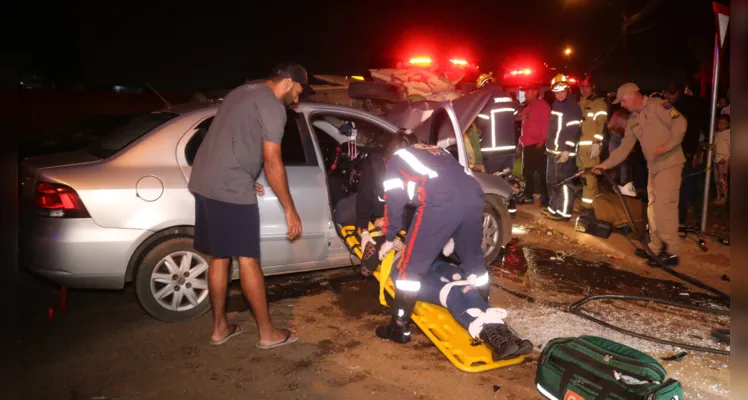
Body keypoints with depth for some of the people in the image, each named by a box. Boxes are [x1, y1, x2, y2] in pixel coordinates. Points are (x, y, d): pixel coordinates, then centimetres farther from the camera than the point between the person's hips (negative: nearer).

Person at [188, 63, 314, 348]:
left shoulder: (243, 92, 21)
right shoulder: (272, 106, -8)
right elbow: (272, 163, -12)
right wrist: (290, 210, -6)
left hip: (203, 181, 9)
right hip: (230, 188, -9)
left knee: (219, 257, 15)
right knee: (247, 260, -1)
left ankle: (219, 327, 25)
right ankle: (267, 333, 10)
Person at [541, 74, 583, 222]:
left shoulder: (573, 107, -11)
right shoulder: (555, 105, 17)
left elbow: (572, 131, -18)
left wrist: (567, 150, -23)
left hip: (565, 152, -9)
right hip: (553, 150, 9)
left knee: (564, 182, -6)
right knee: (552, 181, 16)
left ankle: (564, 212, -2)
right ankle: (554, 207, 27)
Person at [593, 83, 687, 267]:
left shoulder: (658, 106, -10)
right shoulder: (633, 120, 14)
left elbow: (680, 123, -17)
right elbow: (624, 148, 14)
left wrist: (668, 146, -26)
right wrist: (605, 164, 8)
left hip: (669, 163, -9)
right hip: (654, 167, 9)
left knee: (664, 208, -11)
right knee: (653, 209, 12)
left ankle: (672, 252, -2)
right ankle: (656, 248, 22)